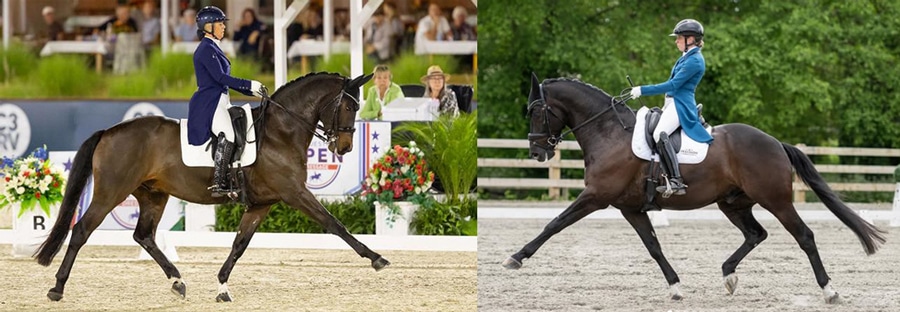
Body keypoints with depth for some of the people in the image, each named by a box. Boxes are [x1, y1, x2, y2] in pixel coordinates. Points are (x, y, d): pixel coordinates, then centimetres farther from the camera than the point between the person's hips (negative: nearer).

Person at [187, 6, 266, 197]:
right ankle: (219, 183, -34)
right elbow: (220, 77, -20)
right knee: (227, 135, -30)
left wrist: (252, 91, 16)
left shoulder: (213, 48, 21)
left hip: (220, 101, 11)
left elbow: (226, 80, 24)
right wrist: (250, 85, -19)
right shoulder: (206, 49, -10)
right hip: (209, 103, -11)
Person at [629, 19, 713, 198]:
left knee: (660, 134, -33)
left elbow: (673, 85, -18)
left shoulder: (694, 61, -13)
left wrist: (643, 90, -16)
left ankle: (676, 182, -39)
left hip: (681, 105, -11)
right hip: (673, 103, 11)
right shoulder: (687, 58, 19)